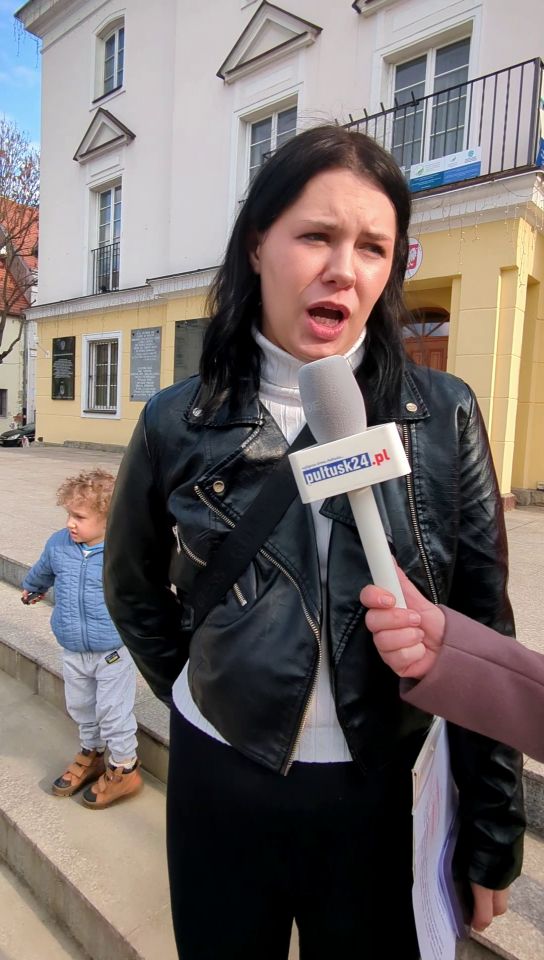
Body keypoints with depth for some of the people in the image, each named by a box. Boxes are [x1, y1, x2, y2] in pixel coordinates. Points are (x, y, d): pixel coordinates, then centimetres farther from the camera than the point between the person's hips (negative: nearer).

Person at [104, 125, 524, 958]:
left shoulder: (445, 416, -9)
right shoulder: (179, 423, -8)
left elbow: (486, 629, -5)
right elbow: (134, 595, 7)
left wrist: (494, 832, 0)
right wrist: (212, 701, 7)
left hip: (387, 792, 0)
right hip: (221, 786, 1)